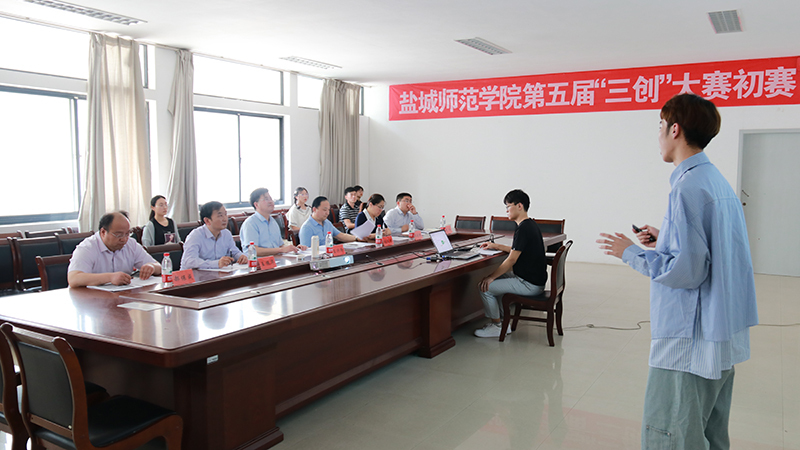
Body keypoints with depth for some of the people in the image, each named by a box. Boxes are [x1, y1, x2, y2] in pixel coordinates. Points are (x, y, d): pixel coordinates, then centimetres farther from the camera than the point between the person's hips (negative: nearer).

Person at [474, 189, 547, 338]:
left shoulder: (523, 229, -21)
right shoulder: (531, 225, 11)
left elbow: (511, 260, -21)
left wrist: (491, 277, -14)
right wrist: (496, 246, 20)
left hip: (530, 284, -11)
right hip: (535, 279, 11)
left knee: (485, 286, -9)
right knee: (496, 280, 22)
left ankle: (497, 326, 7)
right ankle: (502, 320, 22)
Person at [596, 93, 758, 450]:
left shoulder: (689, 187, -19)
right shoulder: (718, 182, 11)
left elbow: (687, 270, -23)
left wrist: (631, 253, -11)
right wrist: (665, 242, 15)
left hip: (689, 343, -10)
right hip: (723, 338, 10)